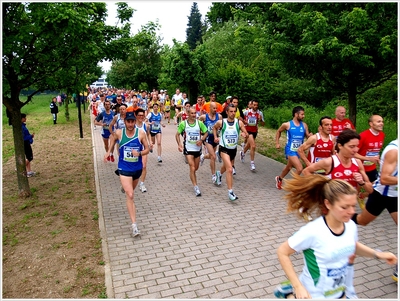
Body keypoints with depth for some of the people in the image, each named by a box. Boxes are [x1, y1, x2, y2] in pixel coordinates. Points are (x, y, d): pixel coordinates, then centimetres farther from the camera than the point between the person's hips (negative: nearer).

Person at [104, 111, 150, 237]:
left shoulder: (141, 134, -10)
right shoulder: (119, 133, -8)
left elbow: (147, 149, -1)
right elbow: (112, 138, 16)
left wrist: (139, 153, -21)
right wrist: (109, 151, 7)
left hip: (137, 168, 2)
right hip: (124, 168, -2)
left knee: (130, 192, 25)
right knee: (130, 195, -14)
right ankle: (134, 224, -13)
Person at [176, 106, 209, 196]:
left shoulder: (199, 123, -2)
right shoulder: (183, 123, -6)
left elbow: (206, 133, 6)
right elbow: (177, 134, 3)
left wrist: (201, 140, -12)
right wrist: (179, 144, -11)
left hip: (197, 148, 3)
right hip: (188, 149, -3)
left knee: (196, 168, 16)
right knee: (192, 168, -10)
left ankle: (191, 176, 49)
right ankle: (196, 187, -5)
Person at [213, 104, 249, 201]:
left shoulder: (239, 122, -8)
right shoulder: (221, 122, -10)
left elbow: (247, 134, -7)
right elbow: (214, 127, 12)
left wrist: (245, 135, -29)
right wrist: (215, 137, 0)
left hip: (234, 149, 4)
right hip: (224, 149, -4)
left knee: (227, 167, 27)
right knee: (229, 169, -20)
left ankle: (219, 173, 63)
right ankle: (230, 192, -15)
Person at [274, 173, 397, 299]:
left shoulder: (351, 226, -11)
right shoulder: (312, 231, -30)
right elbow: (282, 252, -20)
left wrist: (377, 254, -2)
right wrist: (298, 287, -22)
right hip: (314, 295, -5)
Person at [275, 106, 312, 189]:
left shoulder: (304, 125, 0)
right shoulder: (287, 125, -10)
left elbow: (307, 136, 2)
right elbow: (278, 131, 7)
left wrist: (310, 135, -21)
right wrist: (277, 143, 6)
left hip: (299, 150, 5)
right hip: (290, 150, -5)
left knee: (289, 167, 22)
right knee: (300, 168, -18)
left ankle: (279, 178, 48)